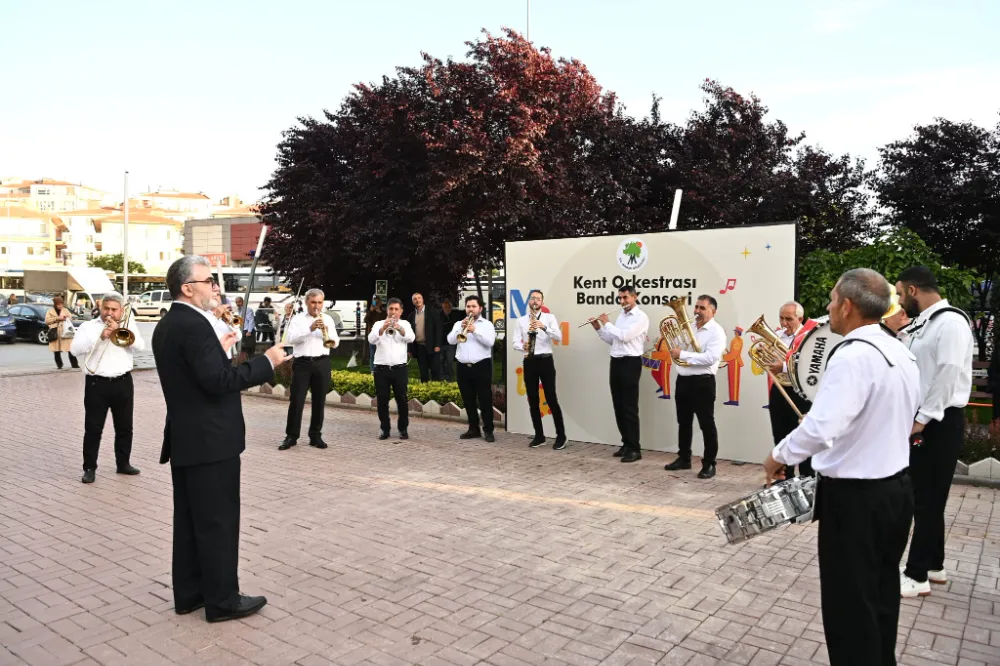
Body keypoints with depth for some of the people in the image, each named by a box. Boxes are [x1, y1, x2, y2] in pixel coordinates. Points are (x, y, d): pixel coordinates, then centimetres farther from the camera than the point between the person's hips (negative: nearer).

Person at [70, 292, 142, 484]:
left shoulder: (128, 326, 9)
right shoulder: (88, 326, 4)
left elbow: (140, 346, -7)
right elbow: (75, 349, -9)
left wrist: (119, 330, -13)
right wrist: (99, 338, -17)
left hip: (123, 383, 2)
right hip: (97, 383, -2)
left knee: (125, 427, 10)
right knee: (93, 428, 1)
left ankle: (123, 463, 23)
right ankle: (89, 468, 10)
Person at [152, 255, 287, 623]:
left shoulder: (167, 325, 11)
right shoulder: (193, 324, -20)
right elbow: (219, 381, -26)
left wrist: (219, 350, 17)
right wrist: (267, 361, -20)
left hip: (185, 439, 10)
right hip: (210, 441, -10)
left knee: (189, 519, 16)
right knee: (218, 521, 0)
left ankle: (189, 592, 27)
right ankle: (222, 600, 11)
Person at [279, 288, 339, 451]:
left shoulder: (328, 319, 10)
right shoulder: (298, 319, 4)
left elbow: (335, 342, 6)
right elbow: (289, 339, -10)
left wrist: (327, 332, -14)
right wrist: (310, 329, -19)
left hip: (322, 363, 2)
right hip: (302, 363, -2)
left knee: (319, 401, 5)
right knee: (296, 400, -1)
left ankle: (315, 436, 14)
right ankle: (291, 436, 7)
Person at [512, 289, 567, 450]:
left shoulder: (549, 317, 4)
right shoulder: (520, 321, 11)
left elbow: (559, 337, -9)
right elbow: (515, 343, 5)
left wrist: (544, 327, -24)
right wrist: (523, 346, -18)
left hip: (545, 360, -3)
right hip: (529, 362, 3)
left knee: (551, 399, -6)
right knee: (533, 400, 6)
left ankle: (561, 436, 2)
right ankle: (539, 436, 15)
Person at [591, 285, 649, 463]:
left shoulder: (641, 317, -9)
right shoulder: (621, 316, 17)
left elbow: (624, 336, -21)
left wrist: (607, 323, -8)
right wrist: (598, 328, 7)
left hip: (630, 363, -8)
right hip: (616, 362, 8)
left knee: (630, 407, -7)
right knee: (618, 406, 10)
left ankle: (635, 449, -1)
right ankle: (626, 444, 19)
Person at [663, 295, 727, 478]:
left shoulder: (717, 331, -11)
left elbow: (710, 358, -24)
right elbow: (677, 348, 19)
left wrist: (682, 354, -21)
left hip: (702, 382, -7)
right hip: (683, 380, 7)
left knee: (707, 424, 1)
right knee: (684, 422, 16)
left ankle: (709, 464, 11)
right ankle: (684, 458, 28)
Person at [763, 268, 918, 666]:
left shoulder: (853, 355, -23)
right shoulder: (903, 354, 7)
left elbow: (821, 427, -33)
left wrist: (780, 455, -17)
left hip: (855, 497, -9)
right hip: (896, 488, 9)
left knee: (850, 605, 5)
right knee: (881, 596, 22)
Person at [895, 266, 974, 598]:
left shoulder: (950, 322, -16)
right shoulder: (923, 325, 13)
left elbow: (948, 375, -22)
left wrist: (923, 420, -21)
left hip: (939, 423, -9)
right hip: (921, 419, 9)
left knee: (927, 498, -1)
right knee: (924, 496, 16)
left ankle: (917, 575, 8)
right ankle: (933, 565, 29)